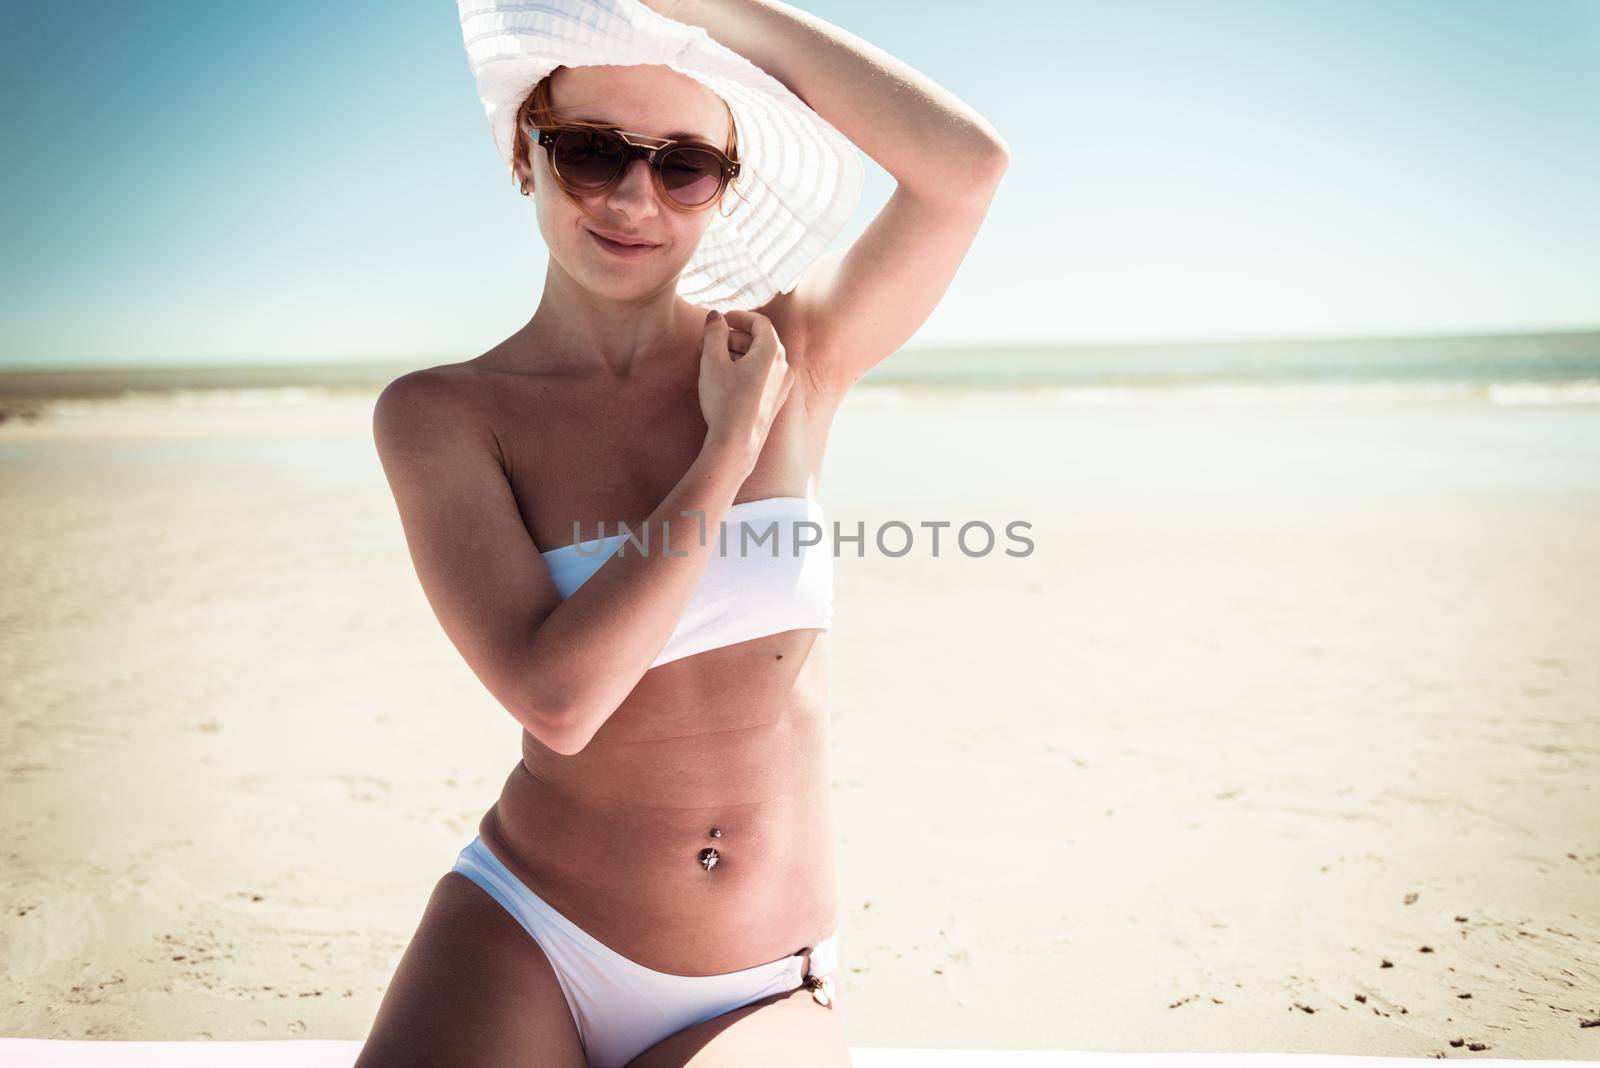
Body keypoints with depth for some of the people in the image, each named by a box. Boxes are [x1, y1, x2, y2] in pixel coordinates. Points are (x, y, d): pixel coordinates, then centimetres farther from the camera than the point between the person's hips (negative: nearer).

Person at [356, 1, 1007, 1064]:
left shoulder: (794, 355, 0)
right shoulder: (440, 414, -5)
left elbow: (969, 162, -16)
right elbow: (557, 698, -18)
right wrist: (734, 443, -13)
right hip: (523, 945, 0)